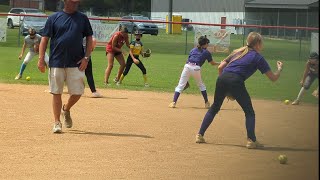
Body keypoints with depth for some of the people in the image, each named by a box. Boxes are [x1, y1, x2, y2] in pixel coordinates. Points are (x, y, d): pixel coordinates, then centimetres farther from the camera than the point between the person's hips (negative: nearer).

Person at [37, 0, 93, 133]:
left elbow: (89, 38, 9)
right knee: (56, 93, 1)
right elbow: (45, 39, 2)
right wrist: (41, 59, -7)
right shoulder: (54, 18, 3)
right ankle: (57, 122, 10)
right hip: (56, 62, -1)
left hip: (76, 63, 1)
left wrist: (86, 57, -3)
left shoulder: (83, 18, 8)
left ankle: (66, 110, 30)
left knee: (77, 92, 0)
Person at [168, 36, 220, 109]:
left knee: (180, 85, 0)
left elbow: (189, 60, 18)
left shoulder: (193, 50, 25)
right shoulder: (206, 52, 17)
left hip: (187, 66, 2)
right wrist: (219, 63, 46)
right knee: (201, 85, 20)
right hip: (196, 68, -2)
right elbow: (212, 63, 26)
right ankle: (206, 103, 24)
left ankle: (174, 102, -13)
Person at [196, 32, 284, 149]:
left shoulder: (237, 52, 27)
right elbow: (273, 78, 11)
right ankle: (251, 140, -3)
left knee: (215, 108, 20)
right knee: (249, 112, 8)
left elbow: (220, 67, 22)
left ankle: (200, 135, 18)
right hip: (236, 81, -5)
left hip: (222, 78, 5)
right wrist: (279, 69, 33)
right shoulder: (258, 57, 11)